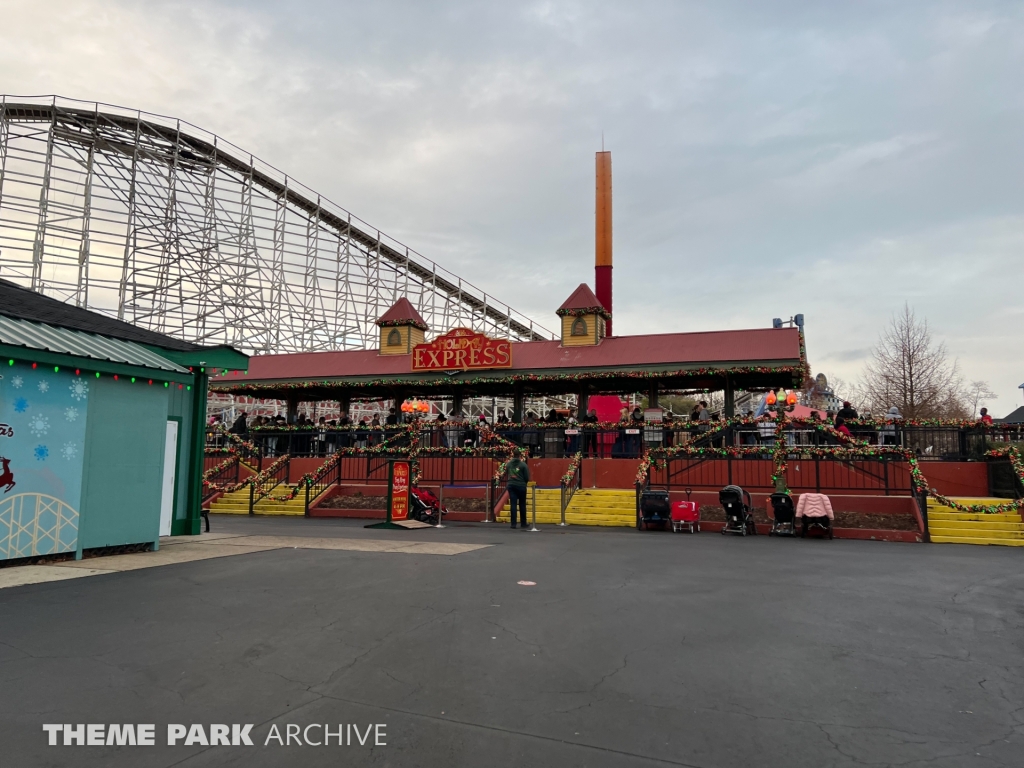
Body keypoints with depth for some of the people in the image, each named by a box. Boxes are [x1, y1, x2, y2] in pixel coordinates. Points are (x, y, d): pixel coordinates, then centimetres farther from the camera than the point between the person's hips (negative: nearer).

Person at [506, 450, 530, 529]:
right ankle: (523, 524, 17)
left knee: (513, 505, 2)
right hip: (521, 486, -2)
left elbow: (507, 474, 6)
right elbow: (527, 478, -7)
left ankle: (513, 525, -1)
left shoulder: (509, 464, 3)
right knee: (522, 505, 9)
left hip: (511, 486, 2)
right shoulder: (523, 464, -8)